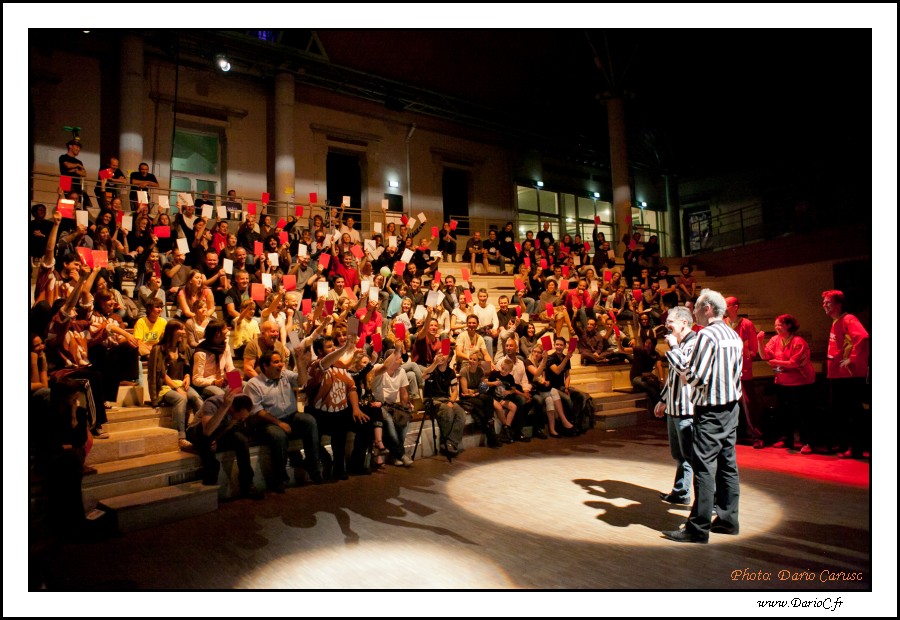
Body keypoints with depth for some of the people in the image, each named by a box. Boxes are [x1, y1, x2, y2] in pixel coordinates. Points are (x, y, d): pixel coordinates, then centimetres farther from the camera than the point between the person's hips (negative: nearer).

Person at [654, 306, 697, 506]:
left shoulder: (694, 343, -14)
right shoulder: (679, 345, 17)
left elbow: (685, 368, -29)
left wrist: (673, 346, -15)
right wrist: (663, 400, 26)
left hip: (687, 409, -10)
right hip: (674, 408, 10)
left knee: (693, 456, -6)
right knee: (679, 455, 18)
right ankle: (680, 493, 30)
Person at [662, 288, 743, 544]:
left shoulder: (707, 335, -17)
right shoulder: (735, 336, 10)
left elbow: (694, 376, -21)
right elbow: (737, 374, 16)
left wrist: (684, 374, 0)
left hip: (711, 410, -9)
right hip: (732, 407, 9)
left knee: (704, 467, -5)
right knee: (727, 463, 15)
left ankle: (698, 528, 0)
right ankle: (728, 518, 26)